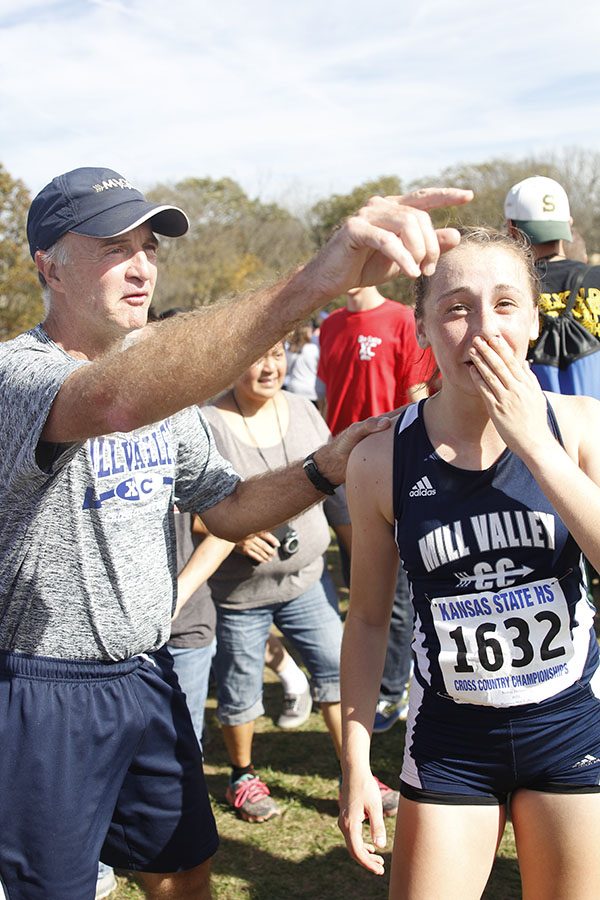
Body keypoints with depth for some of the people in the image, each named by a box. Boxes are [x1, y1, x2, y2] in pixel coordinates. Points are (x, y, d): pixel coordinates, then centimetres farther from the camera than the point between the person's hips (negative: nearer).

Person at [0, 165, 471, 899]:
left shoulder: (167, 383, 6)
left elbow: (224, 508, 12)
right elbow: (113, 400, -46)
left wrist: (327, 468, -8)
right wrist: (310, 283, -56)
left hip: (147, 675, 7)